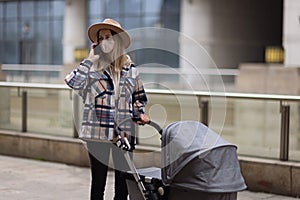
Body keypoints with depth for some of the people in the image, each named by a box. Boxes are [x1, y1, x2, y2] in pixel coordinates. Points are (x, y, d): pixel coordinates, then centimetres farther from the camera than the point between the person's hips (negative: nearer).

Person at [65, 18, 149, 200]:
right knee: (98, 180, 5)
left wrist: (140, 113, 1)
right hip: (98, 132, -2)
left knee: (123, 179, 6)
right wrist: (91, 59, -11)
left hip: (124, 133, 2)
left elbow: (139, 97, 19)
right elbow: (73, 82, -18)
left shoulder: (130, 69, 8)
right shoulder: (92, 67, 1)